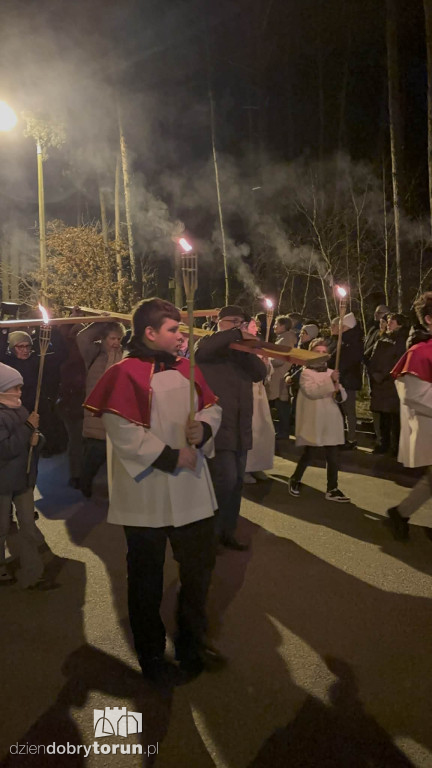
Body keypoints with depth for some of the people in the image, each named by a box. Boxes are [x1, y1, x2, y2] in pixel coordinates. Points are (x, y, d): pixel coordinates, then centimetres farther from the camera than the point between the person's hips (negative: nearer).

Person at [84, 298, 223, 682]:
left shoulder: (185, 368, 6)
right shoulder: (125, 374, -13)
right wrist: (171, 456, -18)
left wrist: (203, 427, -10)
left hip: (192, 492, 7)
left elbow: (212, 407, 12)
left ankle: (191, 643, 42)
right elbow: (124, 433, -20)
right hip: (145, 498, -6)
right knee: (147, 581, 12)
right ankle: (151, 655, 36)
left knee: (199, 567, 18)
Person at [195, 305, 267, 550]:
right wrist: (237, 334, -23)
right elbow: (201, 348, -27)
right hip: (217, 426, -7)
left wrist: (249, 348, -12)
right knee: (226, 480, -11)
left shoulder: (242, 350, 18)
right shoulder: (210, 346, 0)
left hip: (240, 428, 7)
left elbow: (261, 373, 2)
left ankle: (227, 532, 26)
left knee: (236, 483, 12)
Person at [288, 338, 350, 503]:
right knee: (307, 454, 7)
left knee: (333, 456, 2)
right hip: (312, 422, -4)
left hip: (330, 421, 4)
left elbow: (343, 397, 6)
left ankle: (332, 489, 11)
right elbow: (311, 391, -22)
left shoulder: (331, 373, 10)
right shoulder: (306, 373, -4)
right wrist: (330, 382, -27)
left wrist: (337, 390, -15)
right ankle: (295, 480, 29)